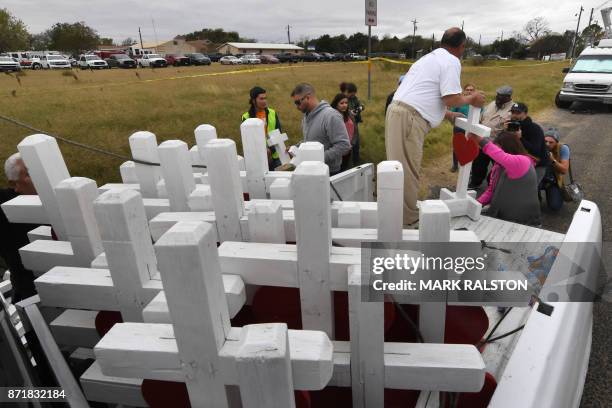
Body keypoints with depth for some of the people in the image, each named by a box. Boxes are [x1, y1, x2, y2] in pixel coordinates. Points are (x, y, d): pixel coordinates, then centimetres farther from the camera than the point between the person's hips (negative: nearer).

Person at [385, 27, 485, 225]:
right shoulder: (451, 61, -2)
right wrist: (471, 99, 8)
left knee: (404, 169, 14)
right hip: (409, 118, -10)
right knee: (408, 170, -4)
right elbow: (451, 99, -11)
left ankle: (403, 212, 24)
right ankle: (408, 218, 4)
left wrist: (449, 115, 37)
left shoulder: (430, 58, 28)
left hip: (399, 112, 10)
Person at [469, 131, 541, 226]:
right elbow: (491, 190, 10)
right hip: (501, 216, 7)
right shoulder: (498, 166, 4)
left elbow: (503, 157, -41)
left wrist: (481, 140, -46)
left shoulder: (523, 162, -19)